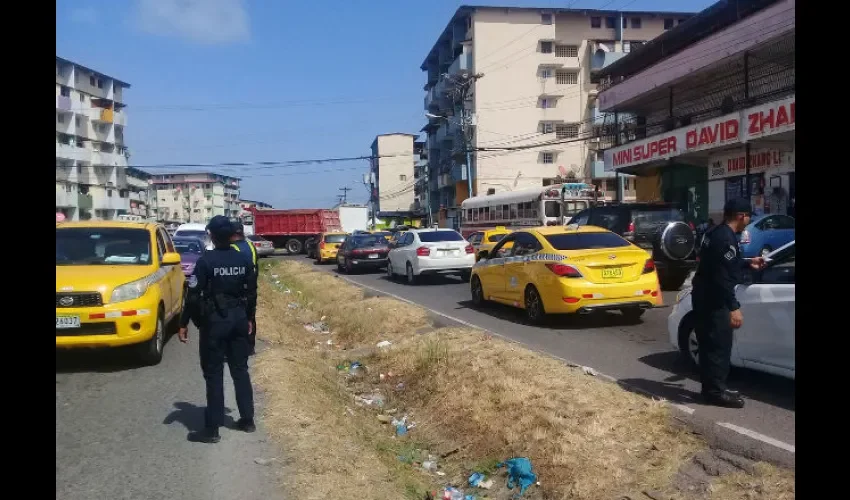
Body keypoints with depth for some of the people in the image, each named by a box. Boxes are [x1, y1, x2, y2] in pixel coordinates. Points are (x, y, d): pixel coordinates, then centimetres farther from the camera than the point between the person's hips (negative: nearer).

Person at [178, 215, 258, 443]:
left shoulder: (206, 261, -12)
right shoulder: (243, 260, 3)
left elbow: (194, 296, -13)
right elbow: (251, 293, 9)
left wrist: (183, 324, -5)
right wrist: (249, 318, 20)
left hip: (214, 321, -5)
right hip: (238, 319, 5)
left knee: (214, 374, 0)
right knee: (240, 370, 14)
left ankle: (212, 429, 4)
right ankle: (247, 420, 21)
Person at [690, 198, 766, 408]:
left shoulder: (715, 232, 12)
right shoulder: (726, 238, -20)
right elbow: (723, 276, -24)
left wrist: (748, 263, 35)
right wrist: (734, 307, -23)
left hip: (703, 297, 11)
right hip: (713, 301, -11)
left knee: (709, 344, 15)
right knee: (720, 345, -2)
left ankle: (711, 388, 23)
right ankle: (716, 391, 5)